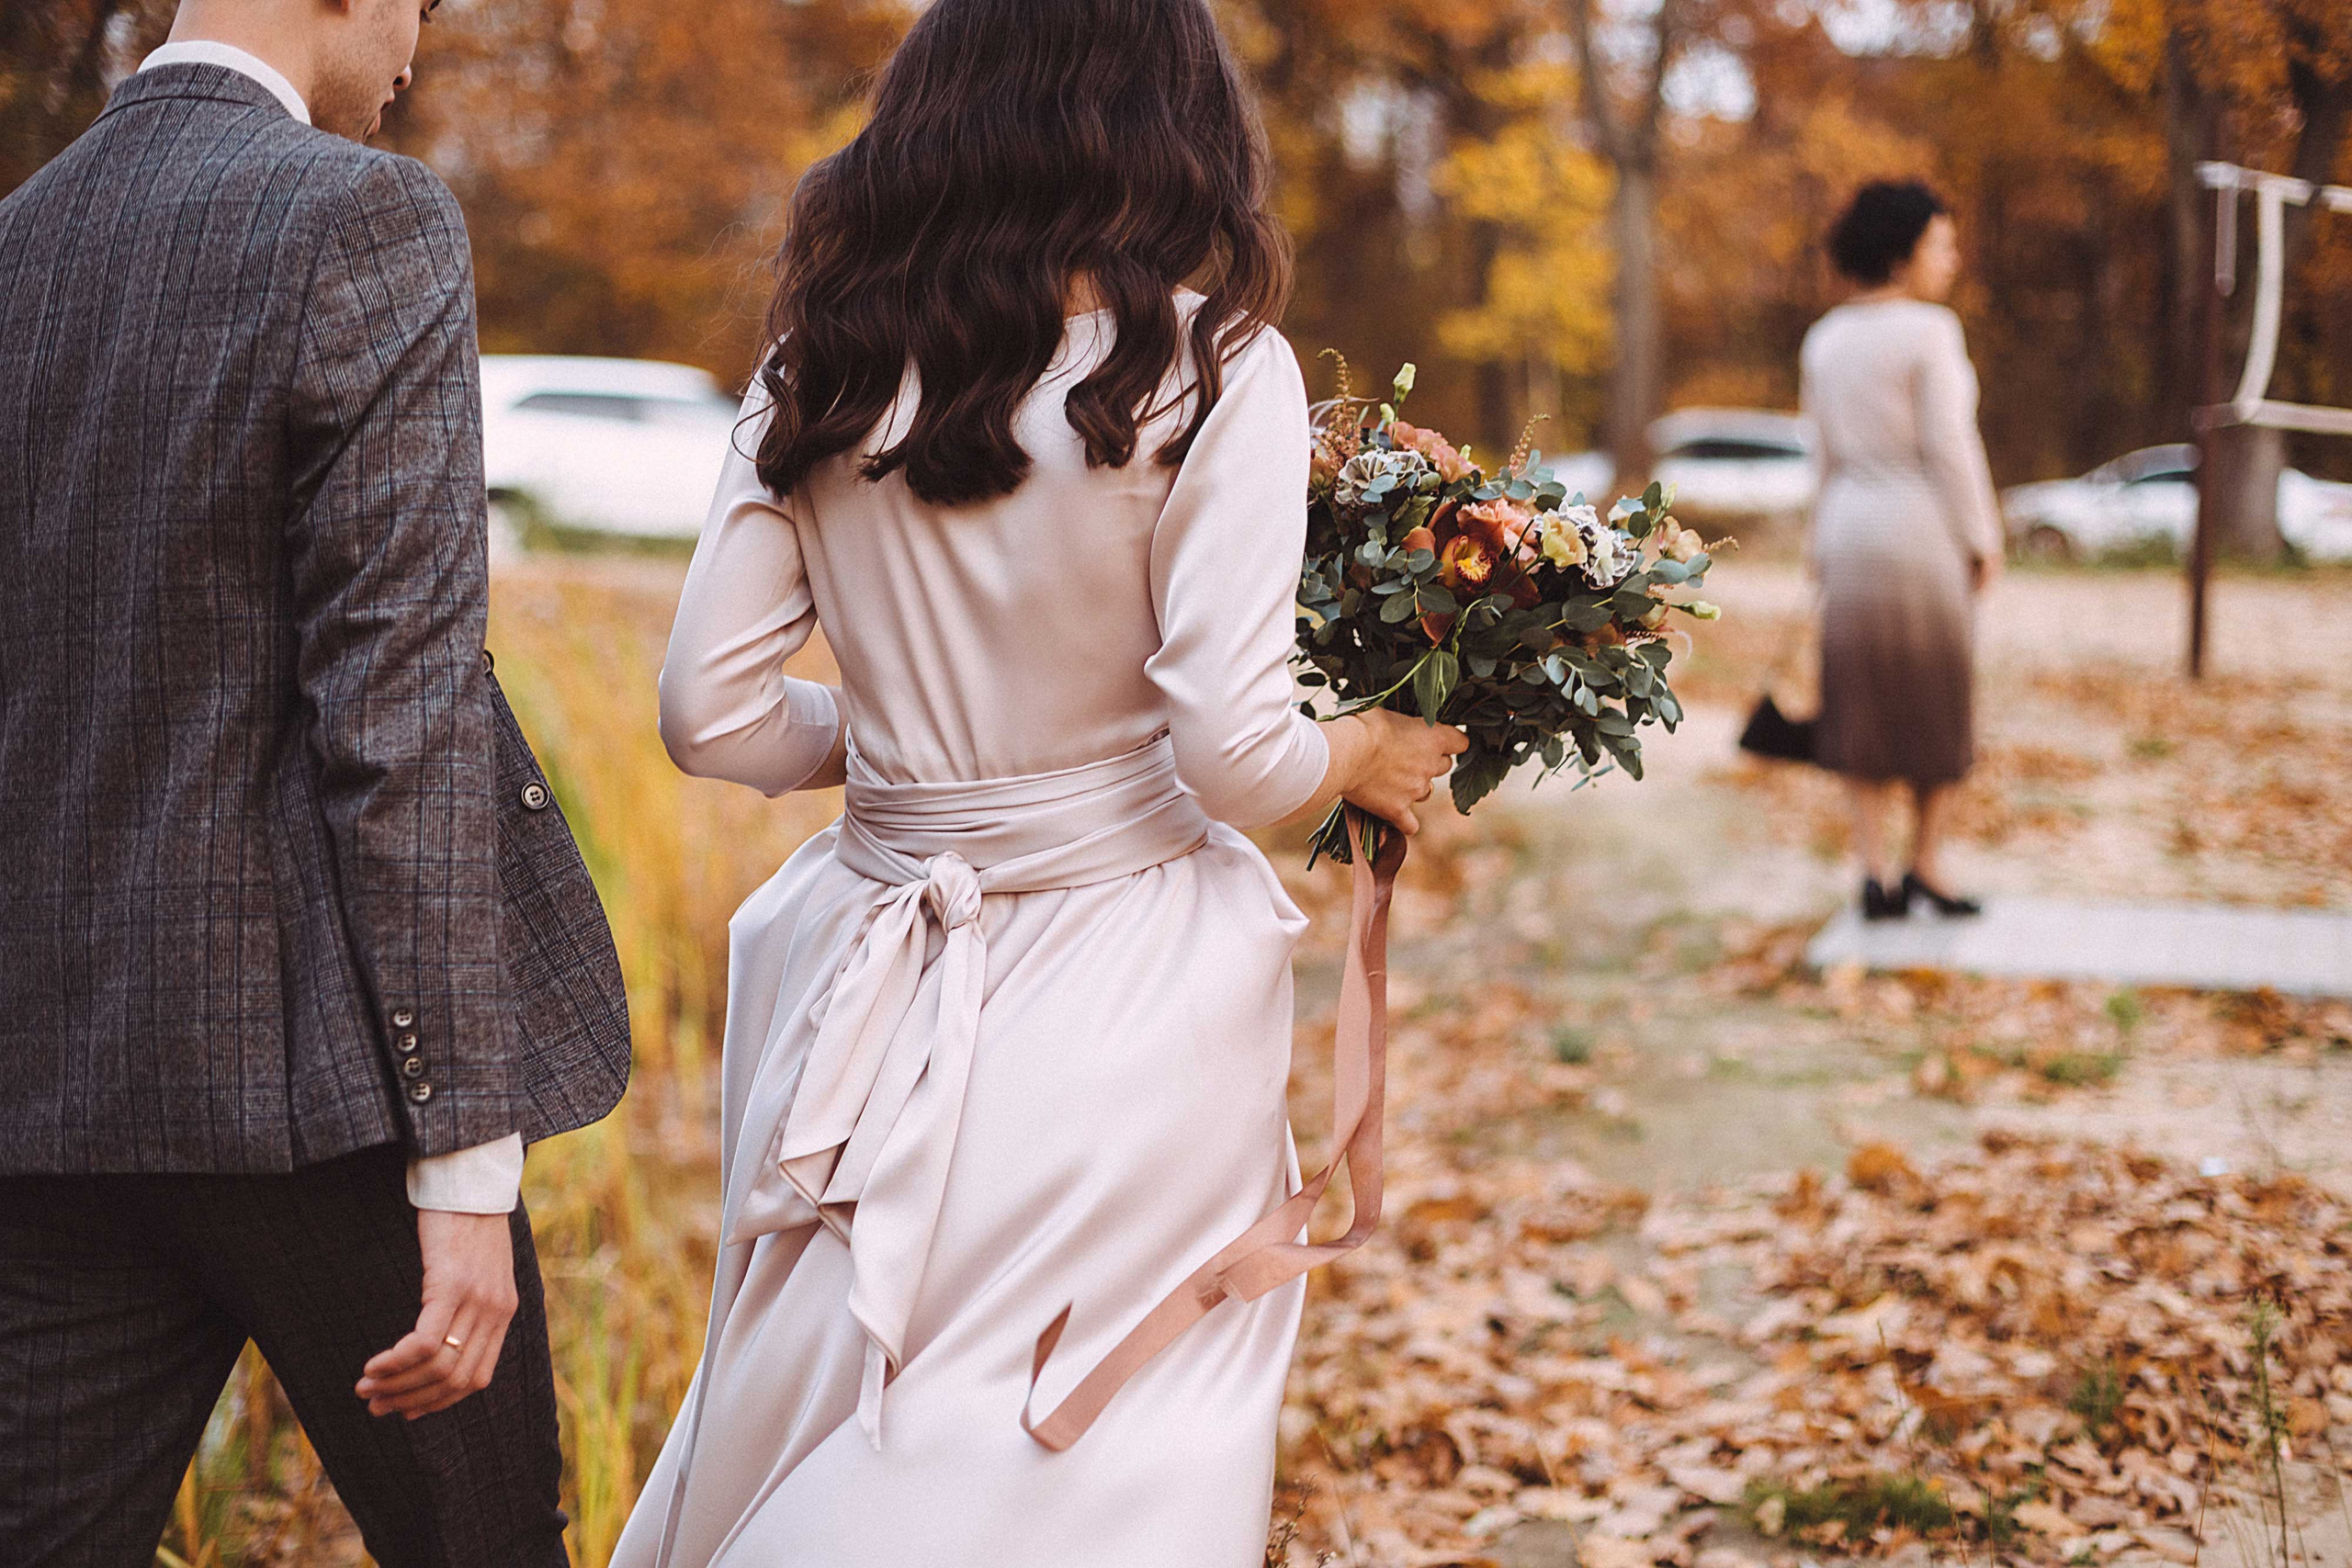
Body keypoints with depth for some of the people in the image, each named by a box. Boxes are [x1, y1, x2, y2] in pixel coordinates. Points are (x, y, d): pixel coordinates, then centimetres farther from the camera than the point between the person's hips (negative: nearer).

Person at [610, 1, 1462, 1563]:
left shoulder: (825, 373, 1)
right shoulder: (1210, 366, -11)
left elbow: (709, 712, 1)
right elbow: (1231, 756, -14)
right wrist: (1365, 756, 6)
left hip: (874, 973, 4)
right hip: (1120, 993, -4)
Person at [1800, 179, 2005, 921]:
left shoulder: (1824, 340, 7)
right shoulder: (1929, 331, -13)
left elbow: (1828, 454, 11)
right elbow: (1948, 446, -14)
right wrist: (1982, 540, -7)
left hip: (1850, 533, 5)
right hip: (1924, 530, -5)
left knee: (1866, 708, 8)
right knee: (1938, 705, 9)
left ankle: (1875, 874, 3)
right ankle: (1927, 868, 14)